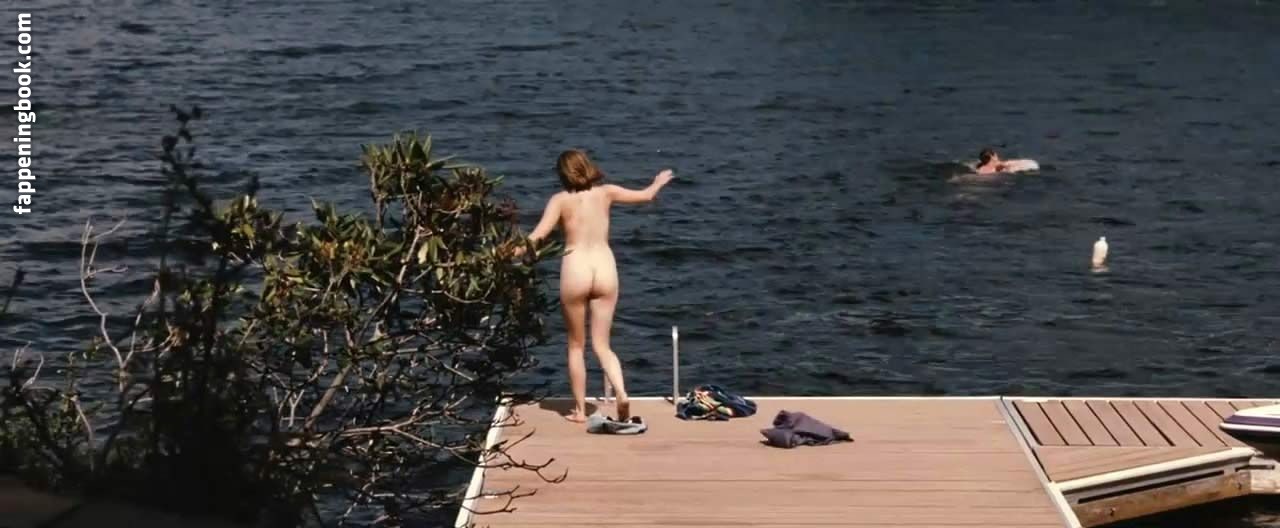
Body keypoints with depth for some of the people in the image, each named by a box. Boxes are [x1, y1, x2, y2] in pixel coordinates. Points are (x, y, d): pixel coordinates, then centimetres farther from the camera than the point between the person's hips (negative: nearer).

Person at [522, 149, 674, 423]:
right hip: (605, 268, 2)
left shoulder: (560, 200, -1)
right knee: (602, 345, 7)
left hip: (575, 270, -2)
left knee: (576, 346, 12)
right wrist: (659, 182, 41)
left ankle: (580, 409, 14)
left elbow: (538, 235, -10)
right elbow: (646, 195, 21)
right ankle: (621, 392, -18)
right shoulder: (606, 192, 7)